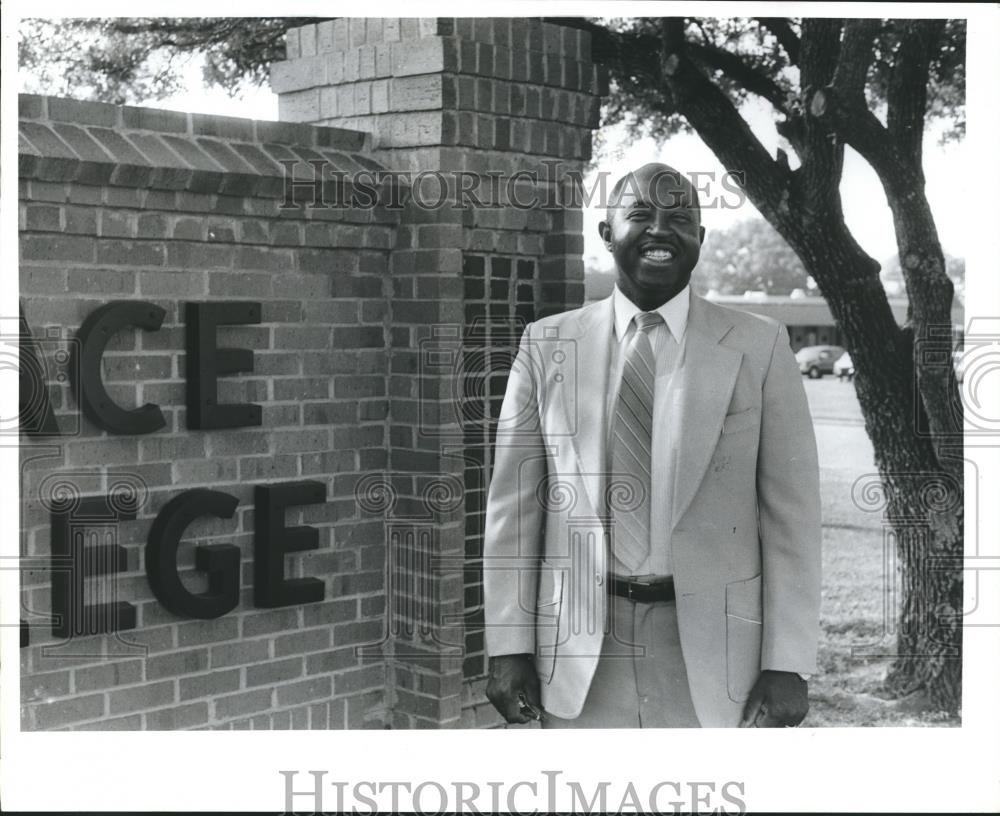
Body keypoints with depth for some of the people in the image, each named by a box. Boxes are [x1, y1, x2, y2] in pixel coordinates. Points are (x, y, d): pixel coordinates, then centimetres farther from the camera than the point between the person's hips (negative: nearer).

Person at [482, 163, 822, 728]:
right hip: (580, 651, 1)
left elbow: (791, 513, -1)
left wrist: (787, 664, -5)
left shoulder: (759, 348, -1)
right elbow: (515, 503, 3)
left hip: (712, 643, -1)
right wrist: (510, 646, -1)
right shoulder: (547, 346, 3)